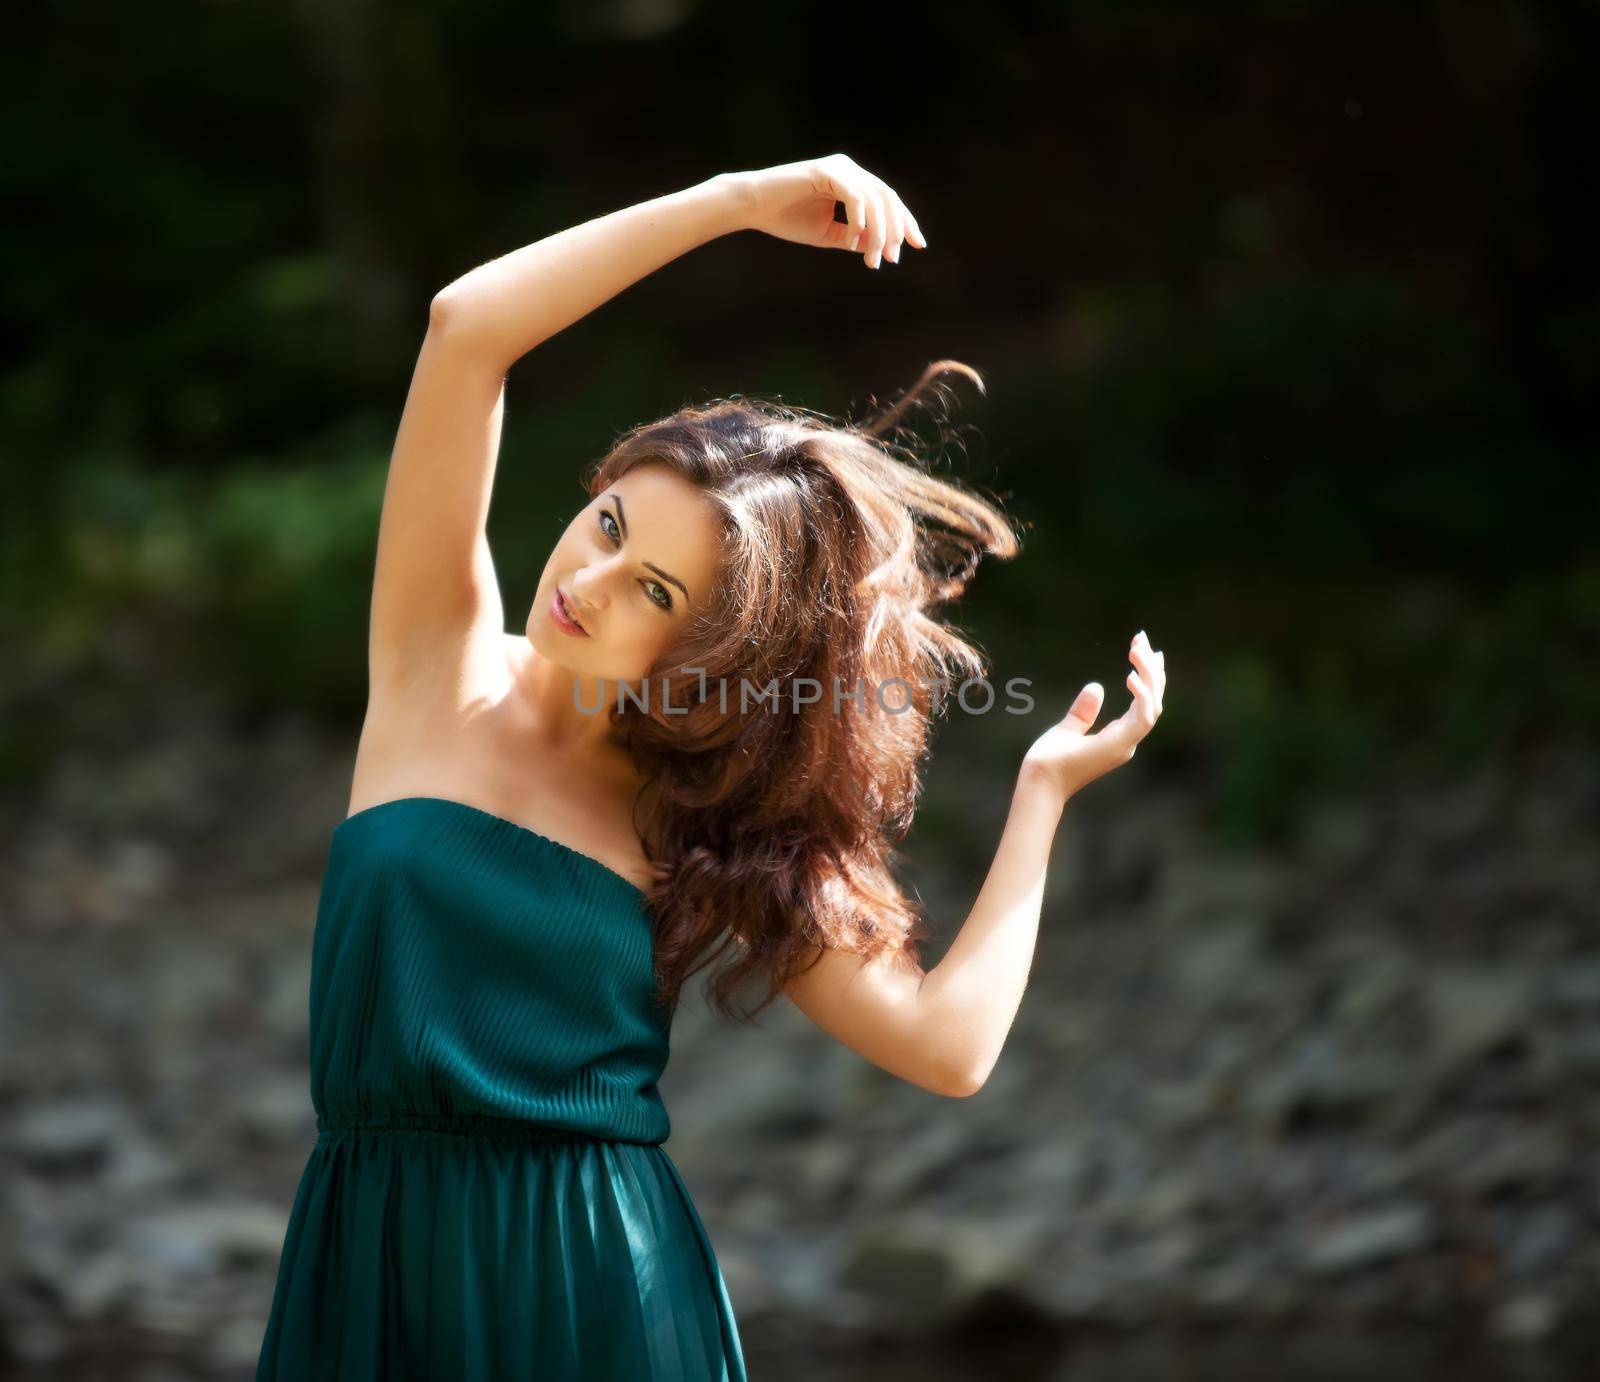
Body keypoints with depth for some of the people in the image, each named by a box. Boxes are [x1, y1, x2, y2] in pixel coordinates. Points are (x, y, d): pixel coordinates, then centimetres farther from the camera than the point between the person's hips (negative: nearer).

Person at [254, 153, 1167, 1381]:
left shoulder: (708, 824, 1)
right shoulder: (449, 663, 0)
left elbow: (946, 1043, -7)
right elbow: (465, 328, -12)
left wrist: (1046, 788, 3)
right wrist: (738, 202, -12)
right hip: (381, 1276, 0)